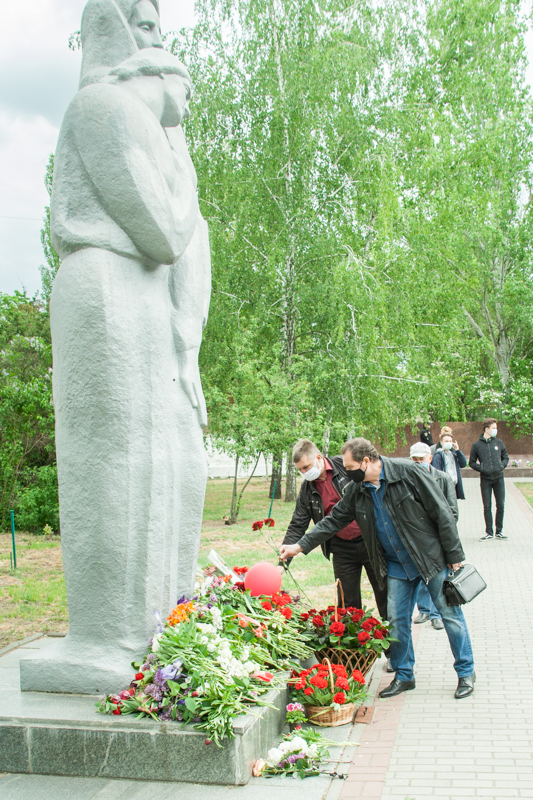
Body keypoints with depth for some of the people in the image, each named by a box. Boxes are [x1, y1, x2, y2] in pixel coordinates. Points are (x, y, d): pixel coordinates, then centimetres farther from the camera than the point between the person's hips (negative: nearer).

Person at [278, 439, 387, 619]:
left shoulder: (346, 465, -10)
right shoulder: (307, 490, 2)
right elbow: (297, 527, 3)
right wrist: (282, 563, -5)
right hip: (342, 549, 3)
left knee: (385, 594, 6)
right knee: (348, 604, 5)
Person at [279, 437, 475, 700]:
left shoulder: (408, 472, -18)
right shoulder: (356, 491, 0)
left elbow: (441, 512, -15)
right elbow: (333, 521, 8)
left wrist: (454, 555, -14)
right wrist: (300, 546, 3)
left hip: (432, 558, -5)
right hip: (397, 566, 5)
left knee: (450, 614, 3)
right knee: (396, 620, 5)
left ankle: (466, 672, 18)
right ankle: (404, 675, 22)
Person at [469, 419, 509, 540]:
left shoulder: (499, 442, 5)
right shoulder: (477, 445, -1)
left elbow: (505, 457, 15)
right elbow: (472, 462, 5)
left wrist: (502, 465, -4)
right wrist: (481, 468, -11)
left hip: (499, 478, 2)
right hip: (485, 479, -2)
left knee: (500, 505, 5)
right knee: (487, 507, 3)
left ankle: (499, 531, 18)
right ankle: (489, 532, 12)